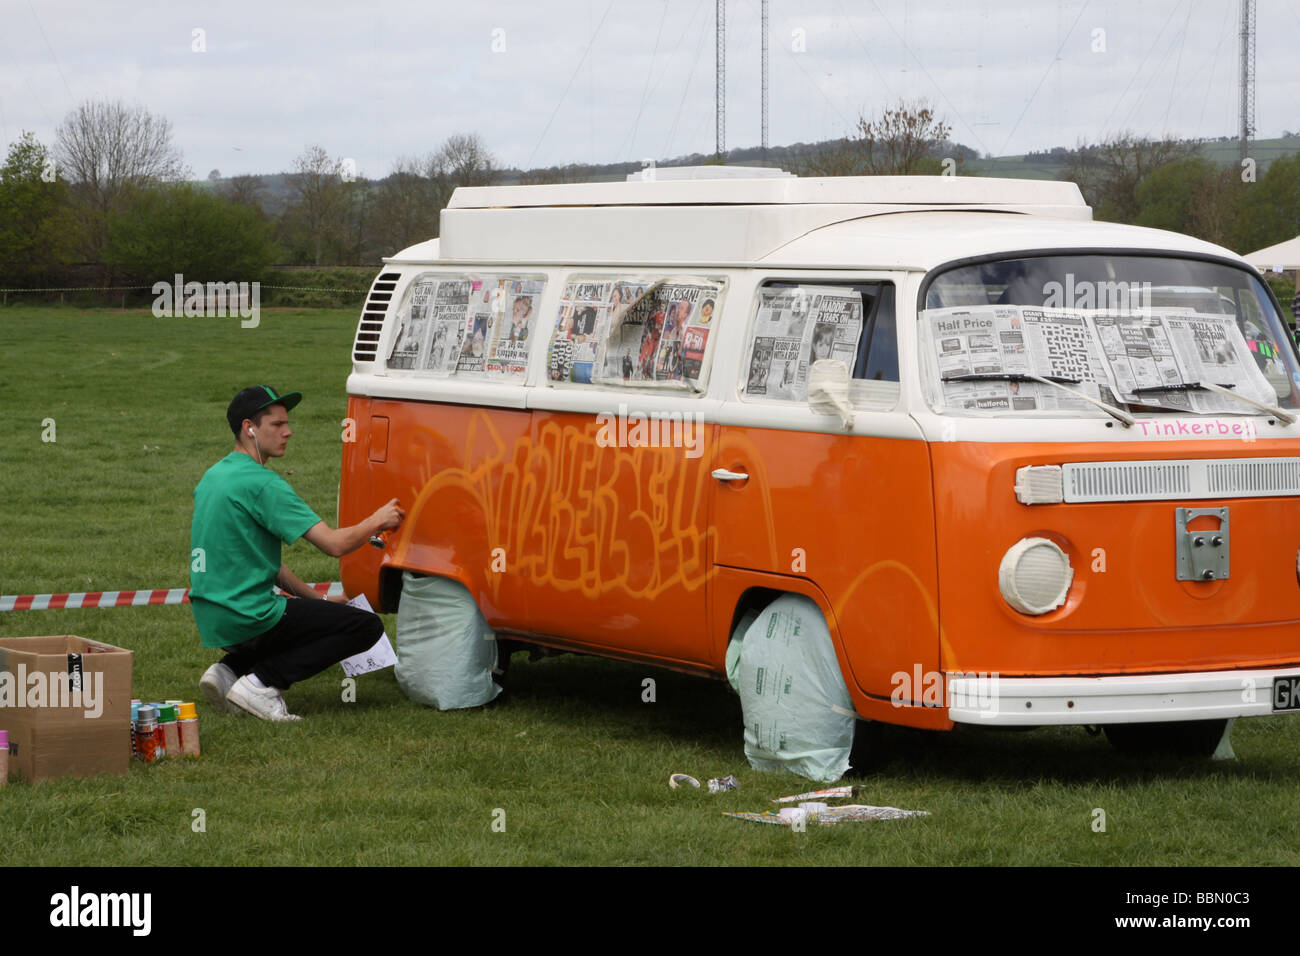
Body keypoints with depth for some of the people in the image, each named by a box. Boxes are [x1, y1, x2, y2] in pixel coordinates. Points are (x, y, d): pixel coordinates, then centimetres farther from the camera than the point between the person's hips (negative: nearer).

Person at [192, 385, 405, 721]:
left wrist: (315, 598, 19)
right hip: (247, 619, -9)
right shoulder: (262, 484, -16)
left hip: (210, 618, 9)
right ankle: (261, 683, -10)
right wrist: (377, 521, 1)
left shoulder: (214, 476, 14)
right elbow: (334, 543, -19)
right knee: (366, 626, -4)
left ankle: (230, 669, 11)